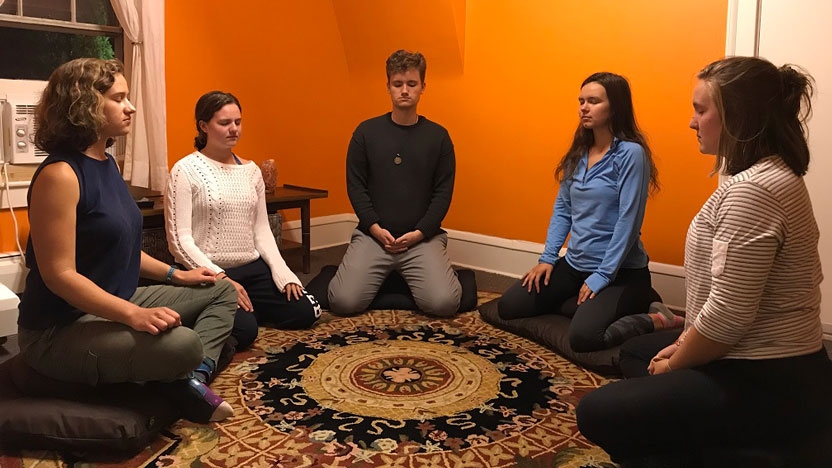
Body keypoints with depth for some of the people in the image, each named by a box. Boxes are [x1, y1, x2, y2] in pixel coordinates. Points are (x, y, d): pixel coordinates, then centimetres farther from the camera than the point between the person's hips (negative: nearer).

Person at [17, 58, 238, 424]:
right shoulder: (60, 175, -21)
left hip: (114, 304, 10)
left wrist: (175, 275, 14)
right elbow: (60, 275, -25)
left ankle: (193, 379, -8)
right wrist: (134, 315, -32)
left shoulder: (106, 164, 8)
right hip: (60, 330, -10)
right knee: (181, 345, -35)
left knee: (223, 292, 13)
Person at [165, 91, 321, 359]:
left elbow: (262, 229, 11)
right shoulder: (186, 170, -7)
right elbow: (180, 239, -12)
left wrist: (282, 271, -4)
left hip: (252, 269, 6)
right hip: (208, 273, -6)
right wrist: (221, 278, -20)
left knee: (305, 312, -7)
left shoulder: (251, 170, 10)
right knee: (244, 330, -26)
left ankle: (246, 307, 15)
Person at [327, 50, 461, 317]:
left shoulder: (438, 136, 4)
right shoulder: (366, 132, 4)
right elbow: (355, 186, 2)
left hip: (423, 237, 0)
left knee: (444, 304, -21)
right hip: (373, 234, 0)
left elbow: (443, 193, 2)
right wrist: (375, 228, -9)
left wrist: (420, 233, -10)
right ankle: (385, 278, 17)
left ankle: (407, 280, 14)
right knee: (344, 302, -17)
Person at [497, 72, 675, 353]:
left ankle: (655, 321, -2)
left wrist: (602, 277, -18)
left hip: (621, 271, -7)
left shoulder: (631, 153, -14)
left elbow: (628, 221, -18)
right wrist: (547, 258, 2)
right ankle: (587, 305, 11)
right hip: (574, 265, 7)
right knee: (508, 307, 0)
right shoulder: (579, 152, 8)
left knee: (583, 337, -28)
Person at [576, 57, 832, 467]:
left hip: (768, 387, -11)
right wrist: (681, 346, 8)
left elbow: (728, 314, -27)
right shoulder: (768, 176, 9)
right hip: (772, 370, 11)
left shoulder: (751, 191, -25)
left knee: (598, 413, -10)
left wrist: (673, 364, -9)